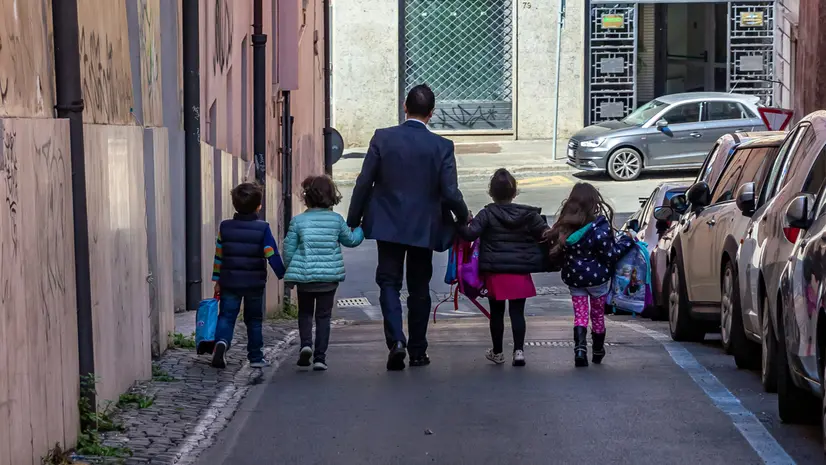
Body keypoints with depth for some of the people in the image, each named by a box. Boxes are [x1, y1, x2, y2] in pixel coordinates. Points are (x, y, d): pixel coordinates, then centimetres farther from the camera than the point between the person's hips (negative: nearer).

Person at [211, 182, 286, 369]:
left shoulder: (225, 227, 1)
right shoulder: (263, 228, -8)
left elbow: (218, 255, 6)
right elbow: (272, 255, -12)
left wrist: (217, 281, 15)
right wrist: (283, 275, -3)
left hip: (229, 282, 1)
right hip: (255, 283, -1)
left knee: (226, 316, 3)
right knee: (254, 320, 12)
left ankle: (221, 341, -26)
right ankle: (256, 357, 17)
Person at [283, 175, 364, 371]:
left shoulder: (298, 221, -6)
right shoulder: (337, 220, -1)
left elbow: (288, 249, -2)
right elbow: (350, 240, 13)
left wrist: (291, 270, 15)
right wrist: (361, 230, 33)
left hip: (305, 276, -1)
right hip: (330, 276, 1)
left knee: (305, 313, 17)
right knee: (323, 316, 8)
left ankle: (306, 344, -5)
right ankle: (320, 357, 4)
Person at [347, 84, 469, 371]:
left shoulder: (382, 138, -7)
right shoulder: (441, 146, -9)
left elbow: (364, 183, -6)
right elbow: (450, 193, -10)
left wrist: (353, 221, 4)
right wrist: (463, 217, 10)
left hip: (387, 226, 0)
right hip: (423, 228, 0)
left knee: (389, 283, 7)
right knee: (419, 288, 12)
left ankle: (396, 339, -14)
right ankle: (417, 351, 17)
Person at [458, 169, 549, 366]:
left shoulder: (487, 215, -7)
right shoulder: (528, 214, 0)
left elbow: (470, 234, -18)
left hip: (495, 273, -1)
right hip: (520, 273, 1)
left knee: (496, 313, 10)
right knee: (517, 312, 5)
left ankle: (497, 352, 21)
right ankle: (519, 350, -5)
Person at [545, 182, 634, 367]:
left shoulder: (564, 228, -8)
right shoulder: (599, 228, -22)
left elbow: (556, 252, 0)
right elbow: (610, 255, -17)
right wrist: (627, 241, -5)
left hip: (573, 278, 3)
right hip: (597, 277, -2)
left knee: (579, 314, 8)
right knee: (598, 314, 16)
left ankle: (580, 349, -14)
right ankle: (598, 352, 29)